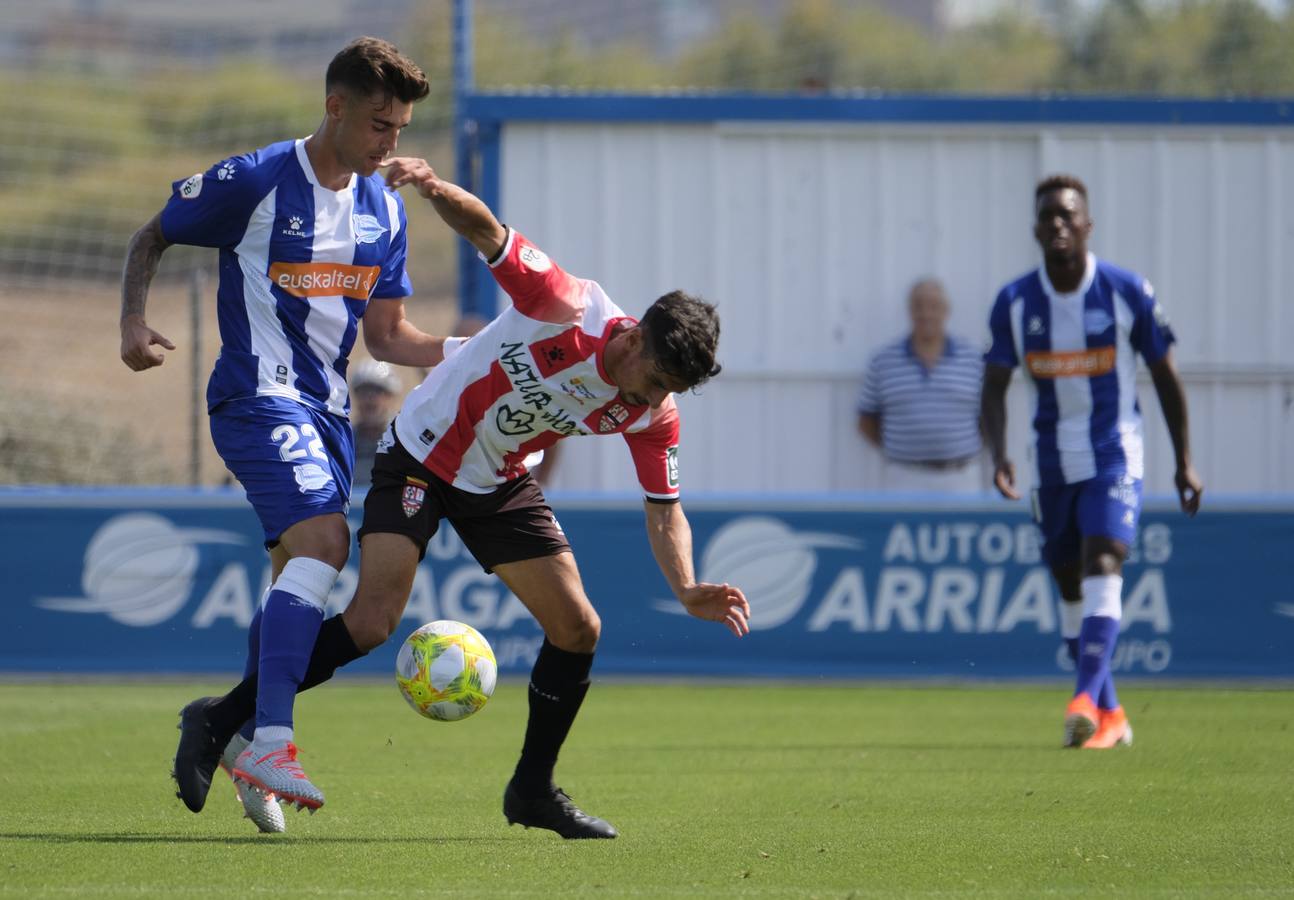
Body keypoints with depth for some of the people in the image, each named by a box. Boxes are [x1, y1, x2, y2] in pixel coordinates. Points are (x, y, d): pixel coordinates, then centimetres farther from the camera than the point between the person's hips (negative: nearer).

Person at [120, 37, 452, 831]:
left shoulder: (382, 208, 9)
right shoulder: (253, 183, -9)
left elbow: (387, 334, 12)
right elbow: (151, 238, 4)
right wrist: (135, 325, -11)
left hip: (327, 406, 8)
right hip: (259, 397, -8)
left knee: (302, 579, 12)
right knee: (322, 540, -26)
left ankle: (226, 726, 30)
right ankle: (268, 740, -30)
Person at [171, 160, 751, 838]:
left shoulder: (650, 414, -12)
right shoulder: (566, 310, -27)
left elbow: (663, 508, -3)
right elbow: (487, 233, -30)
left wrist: (687, 591, -20)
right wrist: (436, 189, -51)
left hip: (501, 484, 6)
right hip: (421, 459, -6)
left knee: (577, 628, -1)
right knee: (371, 622, -20)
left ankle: (533, 790, 17)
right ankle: (220, 722, -9)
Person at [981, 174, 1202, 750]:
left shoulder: (1128, 293, -7)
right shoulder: (1014, 303, -2)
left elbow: (1165, 377, 2)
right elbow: (995, 387, 0)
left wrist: (1184, 461, 5)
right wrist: (998, 454, -18)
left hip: (1115, 455, -4)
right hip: (1053, 460, 4)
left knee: (1102, 564, -22)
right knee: (1070, 585, 9)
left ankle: (1087, 700, -33)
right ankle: (1109, 714, 22)